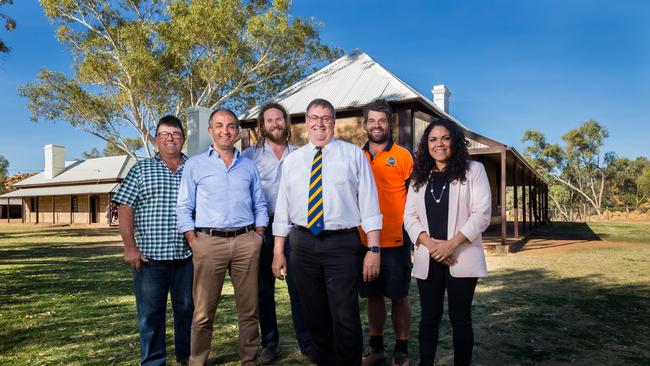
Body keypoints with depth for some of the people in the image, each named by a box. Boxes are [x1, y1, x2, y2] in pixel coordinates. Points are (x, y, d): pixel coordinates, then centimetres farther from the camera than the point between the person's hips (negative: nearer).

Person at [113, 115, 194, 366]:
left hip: (187, 254, 2)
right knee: (150, 312, 6)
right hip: (149, 254, -1)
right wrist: (130, 246, -8)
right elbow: (125, 209, 0)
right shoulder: (141, 169, 6)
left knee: (188, 308, 11)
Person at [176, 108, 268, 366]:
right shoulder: (195, 164, 7)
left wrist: (257, 237, 4)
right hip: (209, 241, -2)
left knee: (249, 309, 8)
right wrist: (194, 243, -5)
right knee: (203, 311, 1)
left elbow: (260, 205, 16)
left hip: (246, 241, 2)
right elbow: (184, 208, 4)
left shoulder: (249, 166, 15)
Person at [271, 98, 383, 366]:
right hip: (303, 244, 3)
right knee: (314, 317, 14)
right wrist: (278, 251, 7)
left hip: (342, 243, -3)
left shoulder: (354, 155, 3)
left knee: (345, 318, -4)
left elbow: (369, 203, -2)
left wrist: (373, 249, -9)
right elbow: (283, 207, 11)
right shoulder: (292, 160, 11)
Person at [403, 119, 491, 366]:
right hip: (428, 258, 3)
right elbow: (409, 217, 7)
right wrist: (430, 243, -11)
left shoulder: (473, 170, 3)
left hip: (462, 257, -3)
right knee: (429, 317, 9)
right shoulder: (419, 177, 12)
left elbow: (481, 214, -5)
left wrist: (451, 244, -15)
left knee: (460, 318, 6)